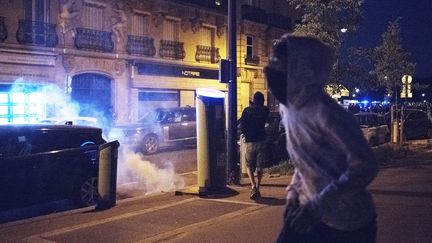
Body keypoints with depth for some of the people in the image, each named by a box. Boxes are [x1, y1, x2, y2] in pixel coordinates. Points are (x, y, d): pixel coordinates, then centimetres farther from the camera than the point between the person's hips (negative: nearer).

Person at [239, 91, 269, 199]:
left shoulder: (247, 110, -4)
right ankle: (257, 188, 11)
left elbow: (242, 126, -7)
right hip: (261, 141, 1)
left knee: (250, 166, 8)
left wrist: (247, 135, 10)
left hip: (249, 142, -1)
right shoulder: (265, 110, 1)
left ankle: (253, 186, -10)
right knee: (259, 167, 11)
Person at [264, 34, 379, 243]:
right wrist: (293, 191, 2)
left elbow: (364, 166, -25)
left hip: (348, 223, -6)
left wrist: (317, 207, -26)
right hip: (310, 212, 7)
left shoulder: (324, 112, -23)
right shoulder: (287, 109, 1)